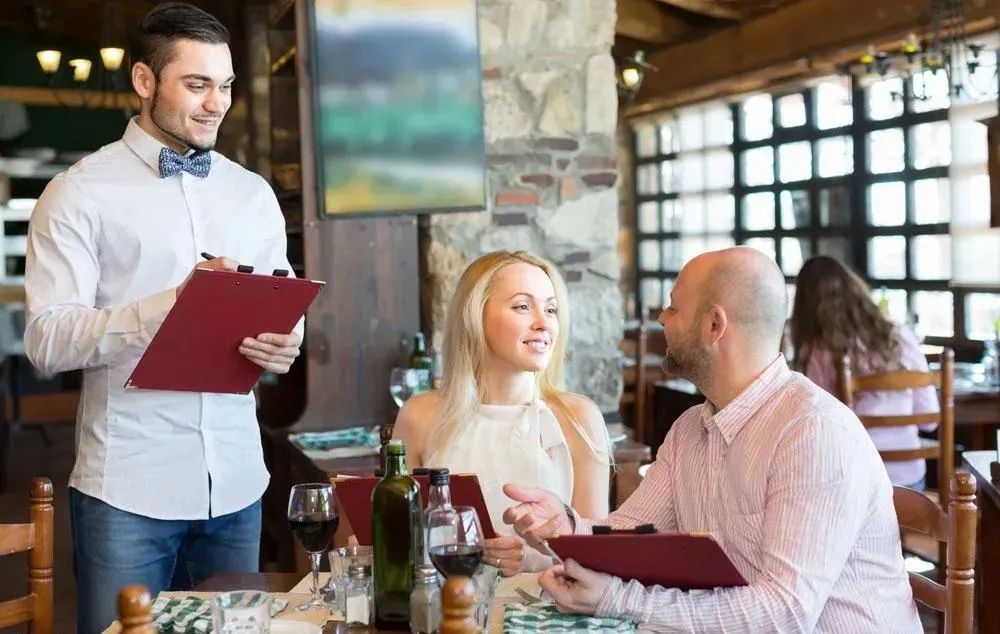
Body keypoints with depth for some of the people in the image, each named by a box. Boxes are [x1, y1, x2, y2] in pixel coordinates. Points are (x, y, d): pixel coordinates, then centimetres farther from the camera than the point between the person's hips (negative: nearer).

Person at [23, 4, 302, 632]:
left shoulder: (253, 194, 14)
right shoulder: (80, 193, -2)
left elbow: (283, 308, 16)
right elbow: (47, 339, -9)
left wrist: (284, 344, -9)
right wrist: (171, 303, -22)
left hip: (236, 480, 4)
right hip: (127, 487, -4)